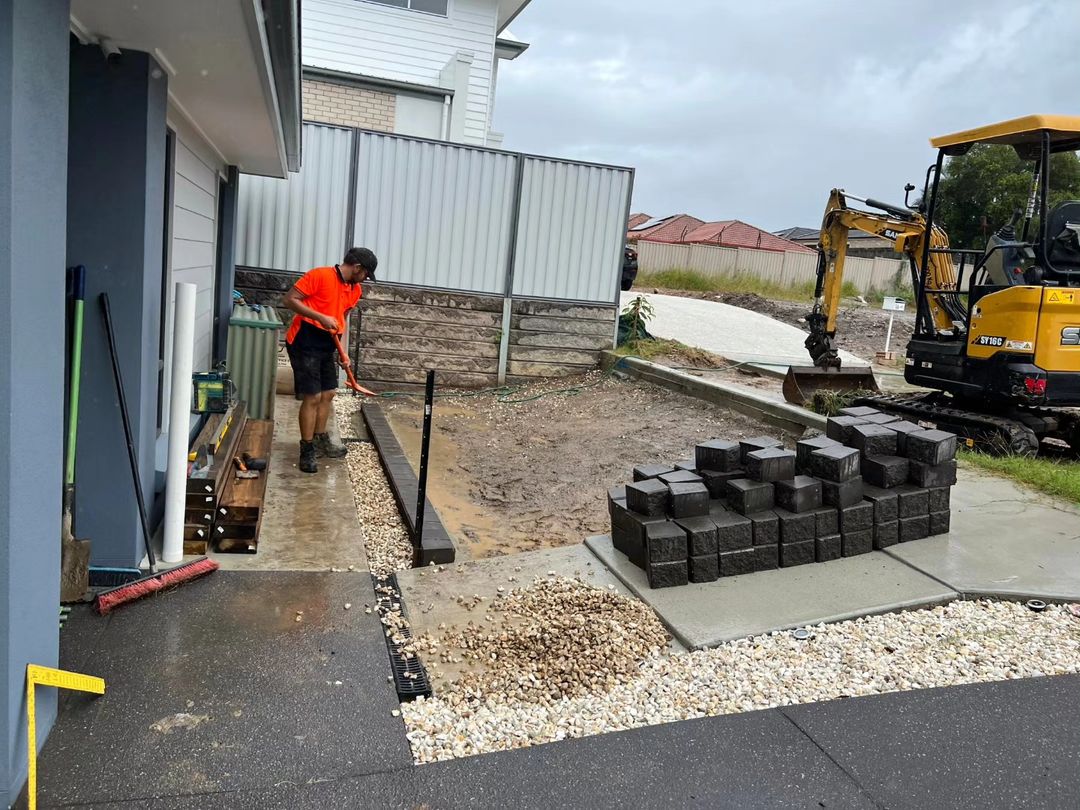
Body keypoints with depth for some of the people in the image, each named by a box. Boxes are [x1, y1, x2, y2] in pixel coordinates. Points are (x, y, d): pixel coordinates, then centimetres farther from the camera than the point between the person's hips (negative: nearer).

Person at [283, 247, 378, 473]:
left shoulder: (355, 290, 9)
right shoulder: (320, 275, -15)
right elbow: (290, 299, -16)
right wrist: (322, 318, -24)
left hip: (326, 344, 8)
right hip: (305, 342, -8)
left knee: (328, 394, 16)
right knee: (313, 397, -8)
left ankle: (321, 442, 32)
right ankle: (307, 451, 4)